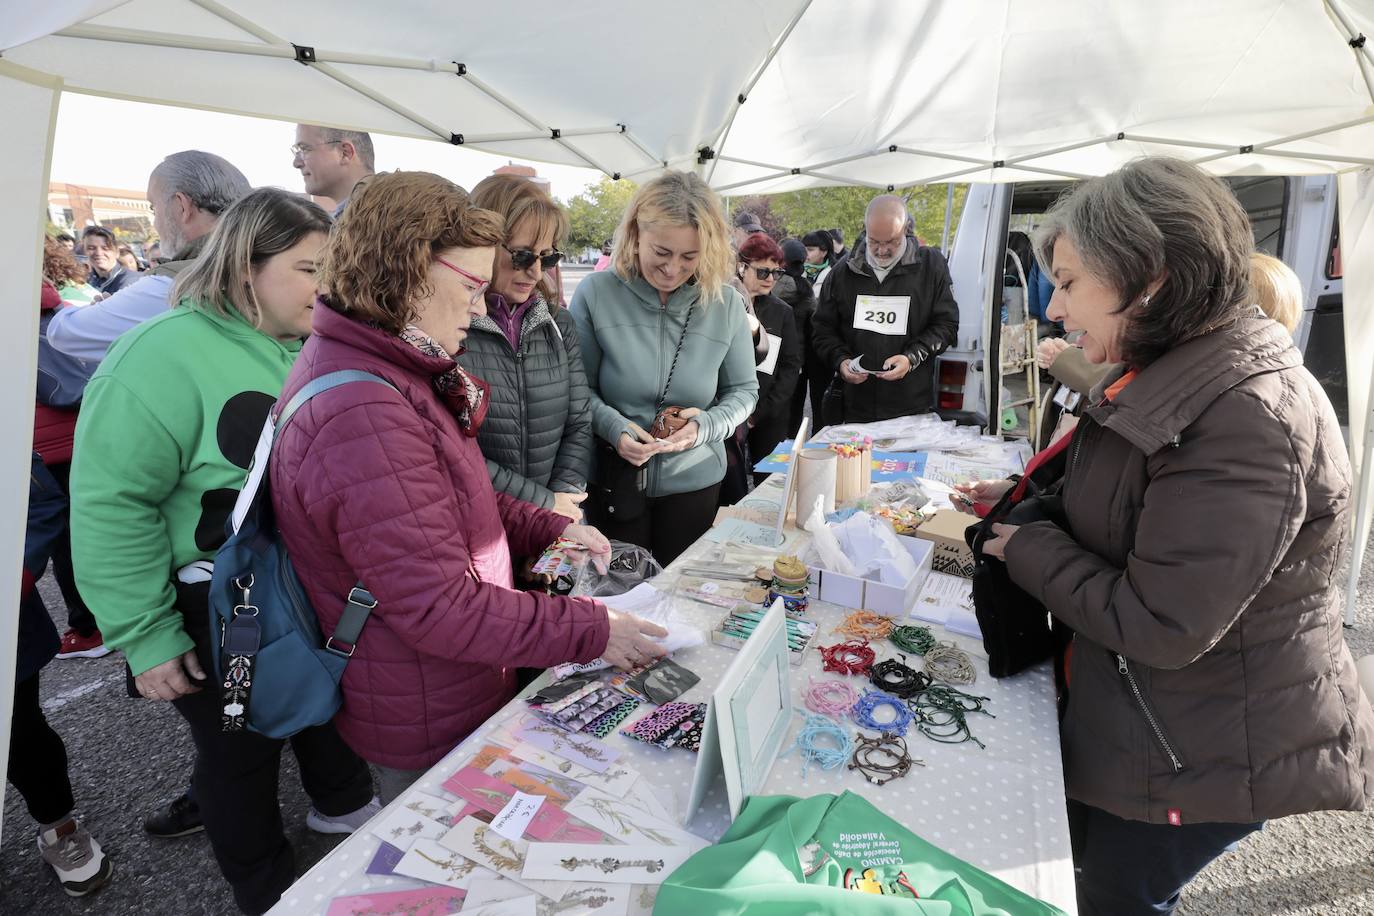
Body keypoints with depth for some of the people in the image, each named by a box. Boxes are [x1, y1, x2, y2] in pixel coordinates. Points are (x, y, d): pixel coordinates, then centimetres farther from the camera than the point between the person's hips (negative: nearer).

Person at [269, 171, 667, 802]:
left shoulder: (376, 368, 3)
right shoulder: (364, 417, -33)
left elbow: (447, 500, 12)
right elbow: (440, 609, -31)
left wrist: (549, 528, 2)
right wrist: (592, 632, -24)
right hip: (428, 727, -9)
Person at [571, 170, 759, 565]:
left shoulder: (726, 304, -5)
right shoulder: (595, 294, -10)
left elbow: (744, 390, 3)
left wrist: (707, 425, -15)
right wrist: (613, 427, -21)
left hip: (694, 482, 1)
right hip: (614, 478, -1)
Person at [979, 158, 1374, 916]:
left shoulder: (1246, 419, -30)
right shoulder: (1174, 378, 1)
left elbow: (1159, 626, -29)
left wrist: (1026, 550, -19)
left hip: (1208, 754, -8)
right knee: (1084, 851, 26)